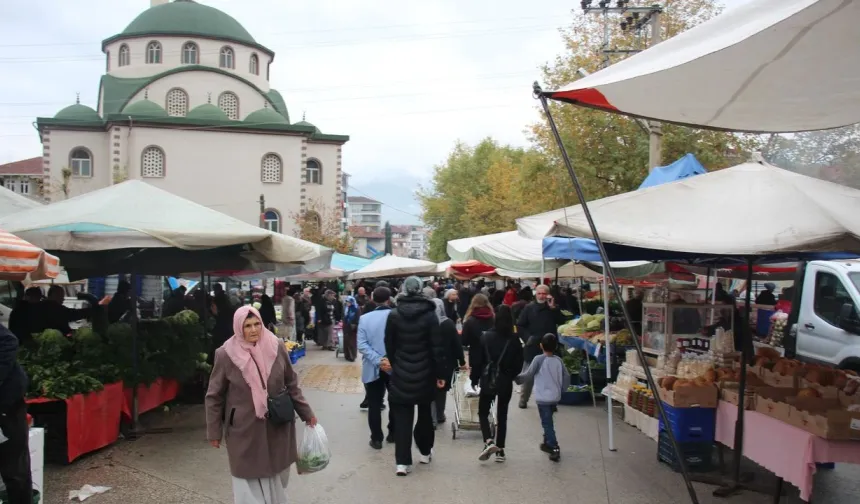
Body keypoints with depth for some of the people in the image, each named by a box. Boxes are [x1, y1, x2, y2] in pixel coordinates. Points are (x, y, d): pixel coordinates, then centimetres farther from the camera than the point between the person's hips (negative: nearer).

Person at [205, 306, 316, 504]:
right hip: (245, 429, -2)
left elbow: (291, 385, 5)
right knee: (250, 479, 5)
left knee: (277, 475, 14)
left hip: (277, 426, 2)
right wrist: (214, 432, -1)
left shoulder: (276, 347, -6)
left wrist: (306, 413, 7)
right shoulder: (226, 354, -12)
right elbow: (214, 396, -3)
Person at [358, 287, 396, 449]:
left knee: (374, 404, 9)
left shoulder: (364, 318, -3)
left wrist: (378, 361, -15)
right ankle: (393, 433, 29)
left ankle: (376, 439, 12)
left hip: (373, 369, 0)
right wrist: (392, 360, -14)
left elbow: (362, 345, -11)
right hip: (395, 367, 0)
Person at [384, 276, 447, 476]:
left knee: (402, 417, 3)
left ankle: (402, 461, -2)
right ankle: (425, 452, 32)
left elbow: (389, 346, 2)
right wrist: (440, 373, -2)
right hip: (425, 373, 0)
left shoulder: (394, 315, -4)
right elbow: (437, 347, -9)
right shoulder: (429, 314, -9)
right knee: (425, 413, 18)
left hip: (401, 373, 0)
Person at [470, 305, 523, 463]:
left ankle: (489, 441, -11)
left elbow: (477, 360, -6)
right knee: (502, 415, 13)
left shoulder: (485, 337, -8)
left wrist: (474, 378, 7)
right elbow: (518, 364, -1)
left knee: (483, 413, 11)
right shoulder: (514, 340, -6)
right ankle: (500, 450, 14)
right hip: (506, 382, 1)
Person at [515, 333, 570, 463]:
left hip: (543, 398, -6)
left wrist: (517, 378, 3)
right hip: (555, 397, 6)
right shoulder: (558, 360, 2)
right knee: (548, 421, 24)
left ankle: (555, 449, -11)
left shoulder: (539, 359, -13)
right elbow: (567, 377, 4)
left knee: (547, 423, -3)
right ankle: (547, 443, 35)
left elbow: (528, 375, -13)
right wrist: (561, 390, 16)